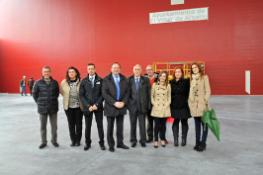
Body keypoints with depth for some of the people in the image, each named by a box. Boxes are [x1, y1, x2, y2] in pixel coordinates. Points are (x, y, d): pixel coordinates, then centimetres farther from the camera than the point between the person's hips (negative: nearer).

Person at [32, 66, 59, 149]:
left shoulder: (55, 82, -2)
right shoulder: (38, 83, -4)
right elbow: (34, 94, 5)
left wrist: (53, 101, 6)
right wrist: (39, 102, 5)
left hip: (53, 108, 1)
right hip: (42, 108, 0)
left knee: (54, 126, 10)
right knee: (43, 126, 11)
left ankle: (54, 140, 28)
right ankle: (43, 142, 26)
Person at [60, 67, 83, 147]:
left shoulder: (81, 82, -8)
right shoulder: (64, 82, -1)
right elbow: (62, 92, 13)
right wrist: (68, 97, 9)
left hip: (78, 106, -2)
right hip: (68, 106, 2)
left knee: (78, 124, 8)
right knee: (71, 124, 9)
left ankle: (78, 140, 23)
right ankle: (73, 140, 24)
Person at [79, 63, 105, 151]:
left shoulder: (100, 80, 1)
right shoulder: (84, 81, 4)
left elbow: (102, 94, -2)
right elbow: (81, 95, 0)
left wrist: (97, 104, -11)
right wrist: (88, 106, -10)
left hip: (98, 107, -1)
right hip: (87, 107, 1)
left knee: (100, 125, 5)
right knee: (87, 126, 7)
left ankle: (101, 143, 18)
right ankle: (88, 143, 22)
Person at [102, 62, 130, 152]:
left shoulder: (124, 79, 8)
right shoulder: (106, 79, -2)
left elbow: (127, 92, 6)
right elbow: (104, 93, -9)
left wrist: (123, 102, -8)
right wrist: (114, 103, -16)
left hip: (121, 106, 3)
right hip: (110, 107, -3)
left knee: (120, 126, 11)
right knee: (110, 127, 6)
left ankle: (120, 143, 24)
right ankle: (111, 145, 18)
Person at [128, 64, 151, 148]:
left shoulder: (146, 80, 2)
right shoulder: (129, 80, 1)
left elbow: (149, 93, 2)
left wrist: (148, 104, -2)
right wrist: (127, 103, -4)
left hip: (142, 105, 0)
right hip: (132, 105, 1)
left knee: (142, 124, 6)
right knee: (133, 124, 10)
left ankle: (143, 140, 20)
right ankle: (133, 140, 24)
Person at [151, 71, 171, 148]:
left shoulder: (168, 85, 5)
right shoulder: (154, 85, 4)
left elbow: (169, 96, 8)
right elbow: (151, 95, 5)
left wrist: (167, 104, -3)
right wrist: (154, 104, -5)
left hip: (165, 108, 1)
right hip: (156, 107, -1)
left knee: (163, 124, 6)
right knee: (157, 124, -1)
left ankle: (162, 140, 18)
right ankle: (156, 140, 8)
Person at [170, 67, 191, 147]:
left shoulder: (186, 81, -3)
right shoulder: (172, 82, 6)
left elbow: (188, 93, -6)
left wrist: (186, 102, -11)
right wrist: (171, 103, 2)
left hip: (184, 105, -2)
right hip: (175, 105, 2)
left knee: (184, 122, 7)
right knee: (175, 122, 4)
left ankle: (184, 140, 18)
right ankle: (175, 140, 11)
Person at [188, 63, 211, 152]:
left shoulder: (204, 77, -1)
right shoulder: (192, 78, 13)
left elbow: (208, 91, -6)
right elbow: (191, 91, 9)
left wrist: (206, 101, -12)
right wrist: (189, 101, 0)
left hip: (202, 103, -4)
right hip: (194, 104, 5)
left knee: (204, 124, 0)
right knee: (197, 124, 12)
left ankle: (203, 143, 8)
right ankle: (197, 142, 20)